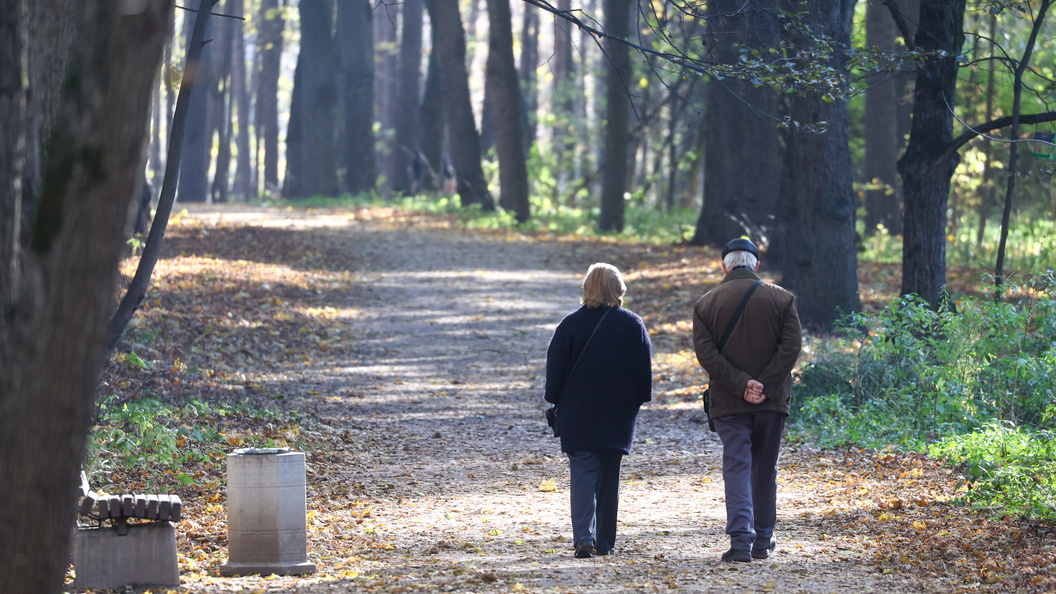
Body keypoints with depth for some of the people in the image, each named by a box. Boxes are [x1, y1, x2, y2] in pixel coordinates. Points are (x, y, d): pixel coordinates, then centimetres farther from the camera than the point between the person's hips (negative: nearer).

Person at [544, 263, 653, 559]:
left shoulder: (571, 324, -6)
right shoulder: (633, 325, 0)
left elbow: (555, 367, -3)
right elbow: (645, 368, 5)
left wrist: (554, 401, 8)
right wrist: (638, 401, 14)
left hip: (578, 412, -2)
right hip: (619, 413, 2)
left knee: (582, 472, -4)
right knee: (609, 476, 11)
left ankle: (584, 536, -21)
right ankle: (604, 541, 15)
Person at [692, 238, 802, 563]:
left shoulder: (705, 304, 3)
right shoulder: (782, 299, 2)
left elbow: (706, 353, -8)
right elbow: (791, 347, -8)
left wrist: (742, 385, -12)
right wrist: (764, 385, -12)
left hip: (728, 402, -1)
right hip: (772, 401, 1)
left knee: (736, 467, -2)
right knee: (765, 470, 12)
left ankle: (741, 539, -16)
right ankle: (762, 540, 20)